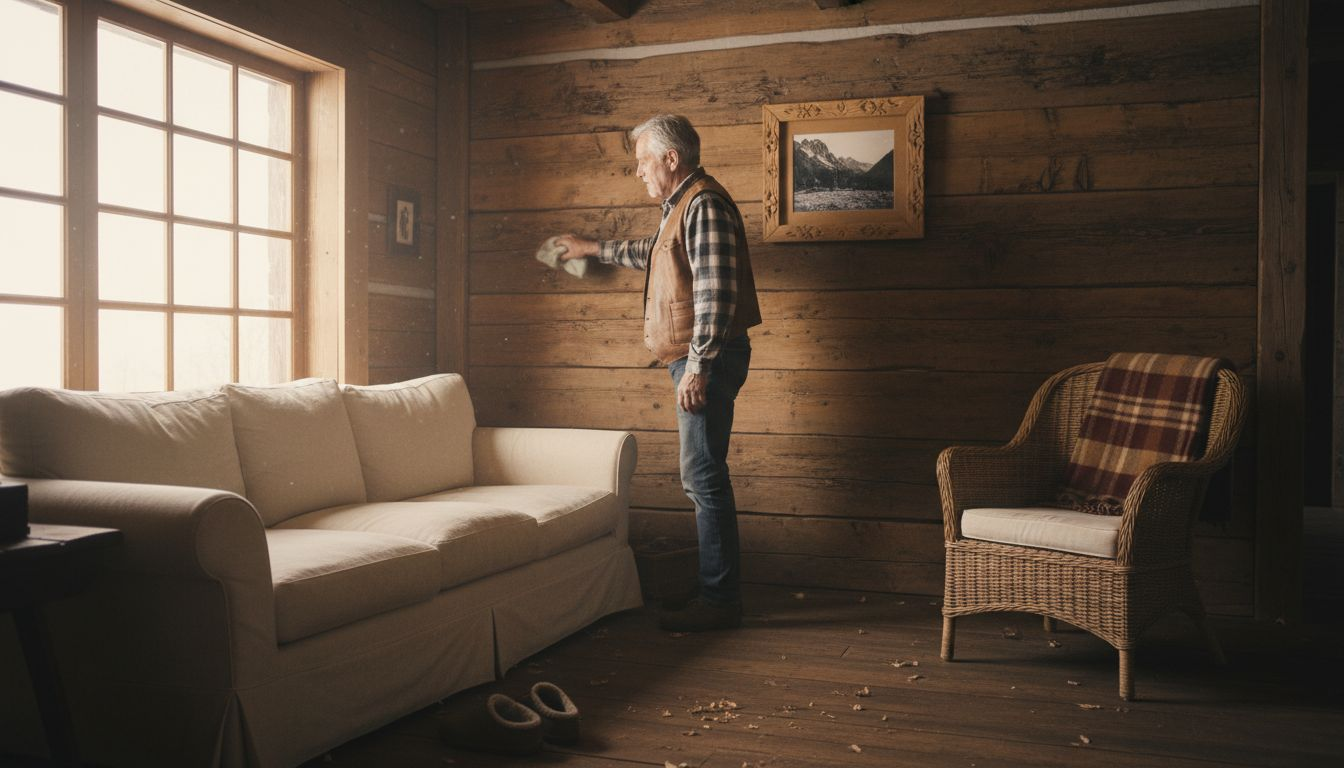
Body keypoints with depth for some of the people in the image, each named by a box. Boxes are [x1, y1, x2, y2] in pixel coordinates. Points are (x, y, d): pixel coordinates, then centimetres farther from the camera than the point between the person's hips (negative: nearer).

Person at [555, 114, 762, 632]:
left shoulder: (704, 204, -12)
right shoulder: (683, 206, 21)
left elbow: (715, 292, -21)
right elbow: (652, 255, 41)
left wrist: (699, 366, -25)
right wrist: (592, 249, 49)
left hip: (706, 359, -10)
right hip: (694, 361, 10)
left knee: (703, 477, -9)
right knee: (704, 477, 11)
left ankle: (719, 600, -3)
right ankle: (718, 590, 19)